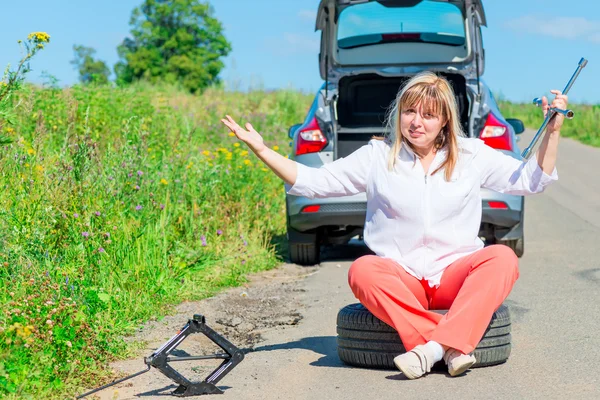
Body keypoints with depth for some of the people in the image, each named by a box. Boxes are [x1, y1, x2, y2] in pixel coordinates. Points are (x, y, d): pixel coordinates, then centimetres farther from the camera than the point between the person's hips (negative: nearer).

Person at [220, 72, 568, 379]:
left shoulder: (471, 155, 10)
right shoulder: (377, 157, 9)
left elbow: (532, 180, 12)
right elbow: (313, 182, 7)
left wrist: (552, 131, 0)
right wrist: (261, 149, -1)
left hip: (456, 276, 1)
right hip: (401, 279, 0)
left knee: (502, 257, -29)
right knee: (363, 270, -32)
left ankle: (434, 347, -41)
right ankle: (453, 349, -40)